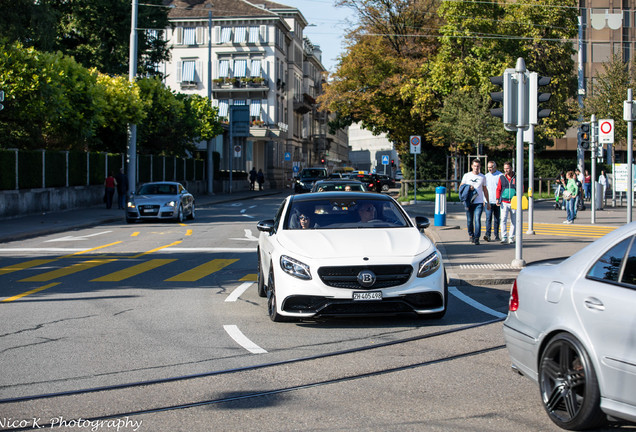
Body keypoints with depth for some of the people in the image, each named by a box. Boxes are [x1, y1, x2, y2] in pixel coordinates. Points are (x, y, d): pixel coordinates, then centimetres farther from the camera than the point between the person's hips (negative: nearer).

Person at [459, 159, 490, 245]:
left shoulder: (483, 177, 10)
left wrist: (488, 202, 18)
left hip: (479, 202, 0)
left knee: (477, 219, -13)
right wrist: (468, 187, -12)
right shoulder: (467, 176, 6)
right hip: (469, 202, 0)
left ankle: (476, 238, -13)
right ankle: (471, 235, 28)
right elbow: (461, 187, 9)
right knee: (469, 220, 7)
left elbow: (485, 190, 18)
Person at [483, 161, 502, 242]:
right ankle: (487, 235, -19)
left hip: (497, 202, -2)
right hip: (489, 202, 2)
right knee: (488, 218, -11)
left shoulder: (500, 175, -1)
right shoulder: (486, 176, 12)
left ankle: (496, 235, 17)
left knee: (497, 219, 7)